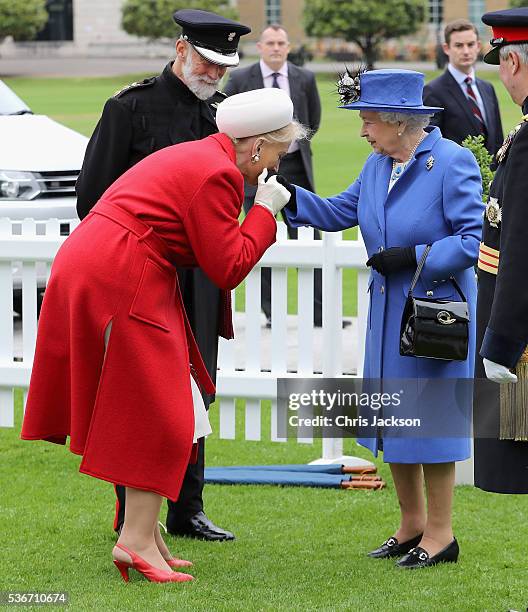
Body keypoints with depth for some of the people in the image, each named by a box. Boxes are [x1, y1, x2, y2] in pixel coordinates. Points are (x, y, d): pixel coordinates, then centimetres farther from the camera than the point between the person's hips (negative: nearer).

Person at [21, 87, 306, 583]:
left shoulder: (195, 157, 19)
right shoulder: (216, 174, -13)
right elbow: (228, 269, -13)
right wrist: (264, 210, -3)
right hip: (120, 283, -10)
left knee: (145, 412, 14)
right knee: (160, 415, -5)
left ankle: (144, 532, 17)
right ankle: (137, 540, -6)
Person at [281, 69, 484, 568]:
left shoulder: (451, 162, -16)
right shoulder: (378, 165, 6)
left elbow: (473, 240, -17)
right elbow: (341, 212, 14)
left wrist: (413, 257, -22)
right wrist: (290, 197, 0)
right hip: (389, 312, 8)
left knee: (430, 414, -1)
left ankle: (440, 534, 11)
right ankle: (412, 525, 26)